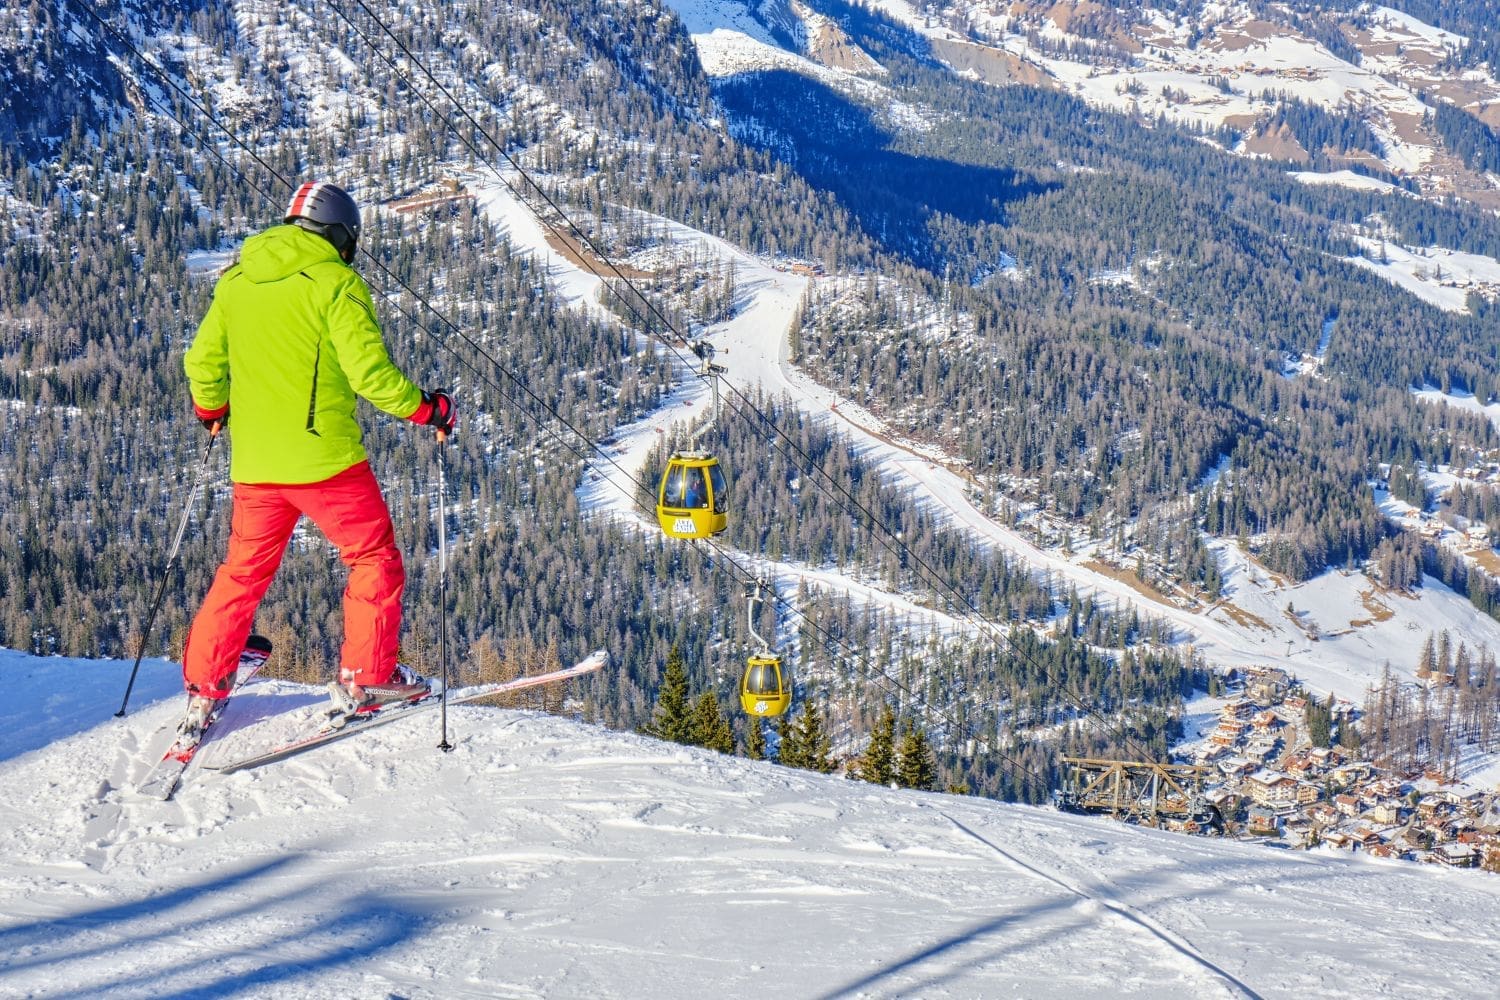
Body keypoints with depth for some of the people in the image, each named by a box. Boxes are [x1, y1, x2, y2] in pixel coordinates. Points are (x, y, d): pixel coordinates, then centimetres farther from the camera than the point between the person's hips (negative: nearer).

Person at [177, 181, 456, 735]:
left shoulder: (236, 281, 8)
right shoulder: (335, 283, -10)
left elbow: (203, 360, 14)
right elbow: (368, 368, -16)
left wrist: (211, 410, 33)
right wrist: (425, 408, -3)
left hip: (254, 463, 5)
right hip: (324, 457, -5)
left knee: (243, 572, 18)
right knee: (375, 560, 12)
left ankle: (203, 688, 17)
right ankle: (365, 679, 10)